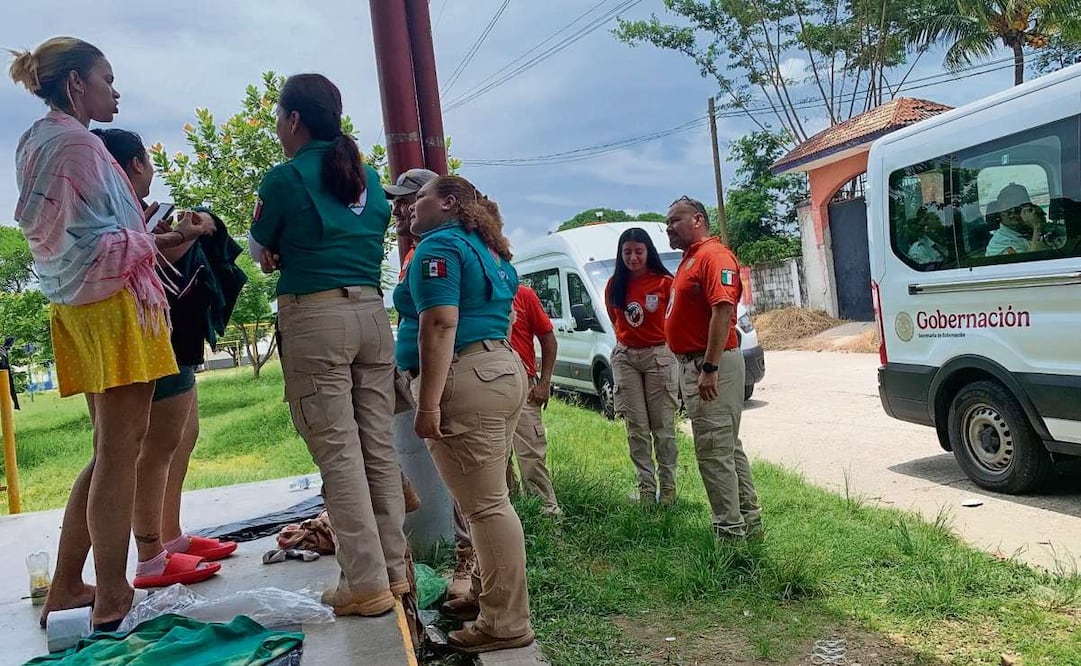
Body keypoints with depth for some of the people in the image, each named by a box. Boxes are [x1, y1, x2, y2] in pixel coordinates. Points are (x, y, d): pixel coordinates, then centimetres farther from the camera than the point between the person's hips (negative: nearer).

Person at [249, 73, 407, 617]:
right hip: (372, 312, 6)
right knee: (378, 448, 9)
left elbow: (262, 253, 7)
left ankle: (367, 584, 0)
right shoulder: (368, 176, 14)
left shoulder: (285, 178, -3)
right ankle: (394, 569, 16)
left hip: (315, 317, -6)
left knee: (338, 454, -3)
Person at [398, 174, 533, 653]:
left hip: (467, 381, -10)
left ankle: (505, 624, 2)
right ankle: (489, 595, 30)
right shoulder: (487, 250, 22)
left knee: (486, 504, -6)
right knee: (488, 499, 17)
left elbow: (440, 326, -19)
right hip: (502, 372, 10)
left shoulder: (440, 245, -7)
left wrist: (428, 403, -21)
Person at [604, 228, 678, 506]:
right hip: (625, 358, 3)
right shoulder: (615, 285, 4)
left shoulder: (665, 282, -7)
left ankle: (668, 487, 10)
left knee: (663, 426, 0)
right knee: (637, 428, 4)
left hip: (660, 357, -3)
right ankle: (646, 487, 11)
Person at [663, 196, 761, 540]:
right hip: (693, 365, 11)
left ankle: (731, 531, 3)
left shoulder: (713, 255, -14)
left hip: (711, 366, -11)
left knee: (714, 450, -6)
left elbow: (723, 309, -25)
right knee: (727, 446, 17)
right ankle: (749, 520, 28)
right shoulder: (690, 258, 18)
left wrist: (709, 367, -28)